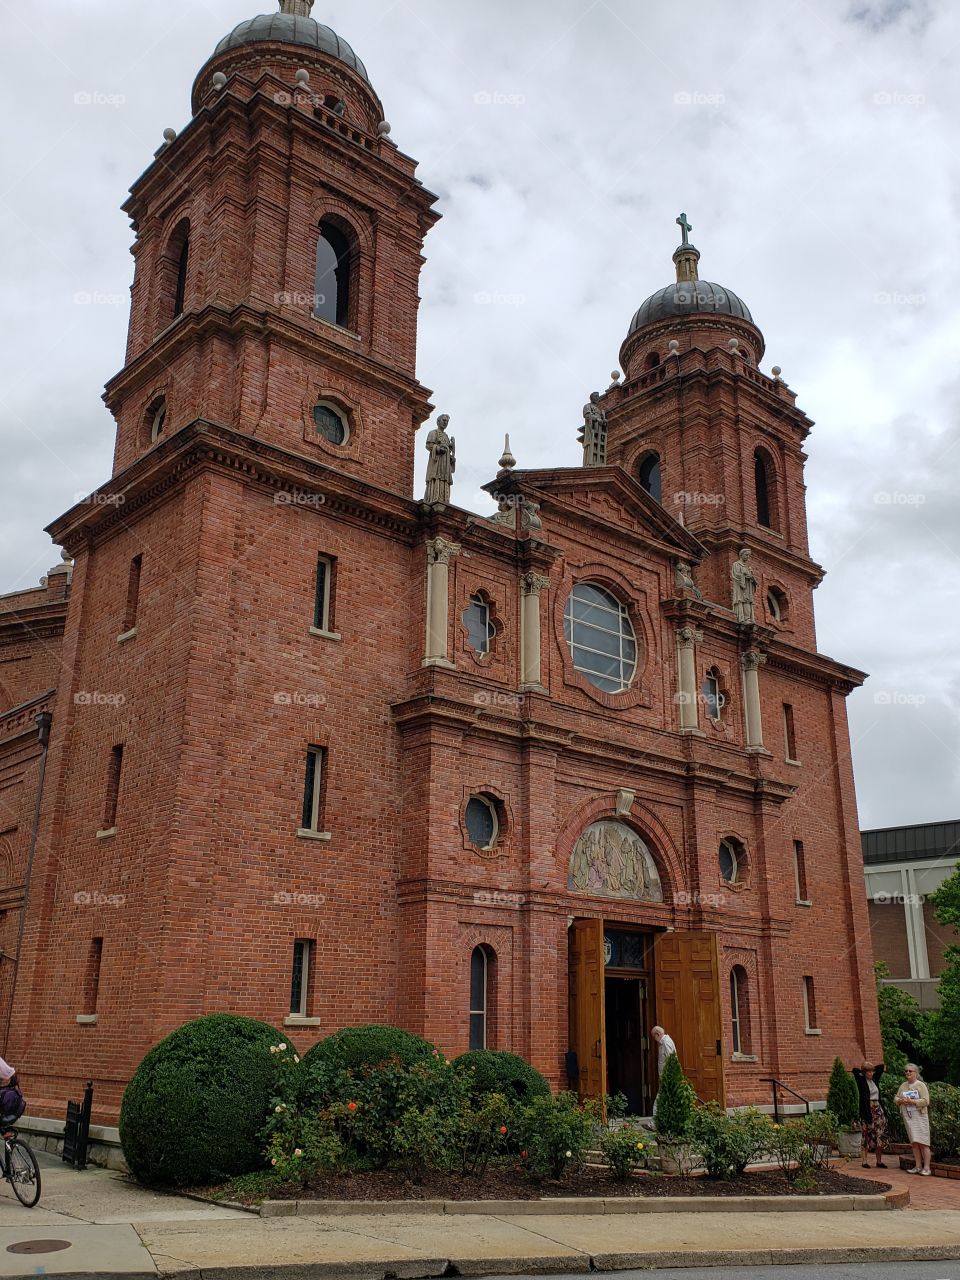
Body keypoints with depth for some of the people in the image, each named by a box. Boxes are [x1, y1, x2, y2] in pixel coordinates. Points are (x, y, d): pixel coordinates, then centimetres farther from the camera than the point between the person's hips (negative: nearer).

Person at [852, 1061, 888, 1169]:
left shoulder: (875, 1079, 10)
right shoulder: (861, 1080, -5)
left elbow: (881, 1066, 14)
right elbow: (855, 1070, -20)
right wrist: (862, 1070, -2)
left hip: (878, 1109, 5)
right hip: (867, 1110, -5)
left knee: (879, 1136, 5)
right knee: (868, 1136, -2)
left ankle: (879, 1161, 13)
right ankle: (865, 1161, 4)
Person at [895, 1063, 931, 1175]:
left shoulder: (921, 1085, -4)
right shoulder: (903, 1085, 13)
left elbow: (926, 1101, -12)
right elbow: (896, 1098, 17)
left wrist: (912, 1101, -19)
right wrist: (901, 1100, -5)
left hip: (920, 1116, -5)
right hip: (908, 1117, 5)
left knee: (923, 1142, -8)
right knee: (914, 1142, 5)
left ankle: (926, 1167, -6)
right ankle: (918, 1166, 10)